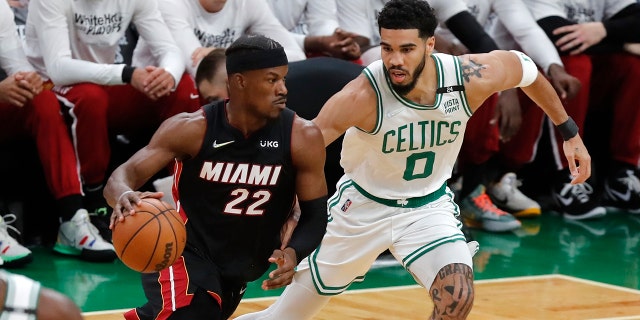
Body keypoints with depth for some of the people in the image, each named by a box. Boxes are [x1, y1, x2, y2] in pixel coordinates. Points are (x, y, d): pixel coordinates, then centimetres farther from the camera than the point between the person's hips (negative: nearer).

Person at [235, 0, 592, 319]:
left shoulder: (471, 77, -23)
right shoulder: (363, 96, -32)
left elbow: (526, 68, 0)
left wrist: (569, 131, 7)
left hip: (429, 206, 2)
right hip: (362, 205, -2)